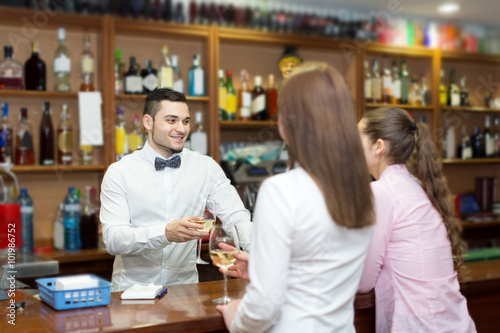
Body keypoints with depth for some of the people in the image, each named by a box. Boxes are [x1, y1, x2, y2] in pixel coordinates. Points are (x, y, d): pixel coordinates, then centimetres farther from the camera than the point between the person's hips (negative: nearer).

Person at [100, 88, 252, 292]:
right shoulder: (120, 172, -2)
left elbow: (236, 217, -1)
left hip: (185, 286, 2)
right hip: (133, 288, -1)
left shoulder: (206, 167, 6)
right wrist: (165, 233, -27)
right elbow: (113, 239, -11)